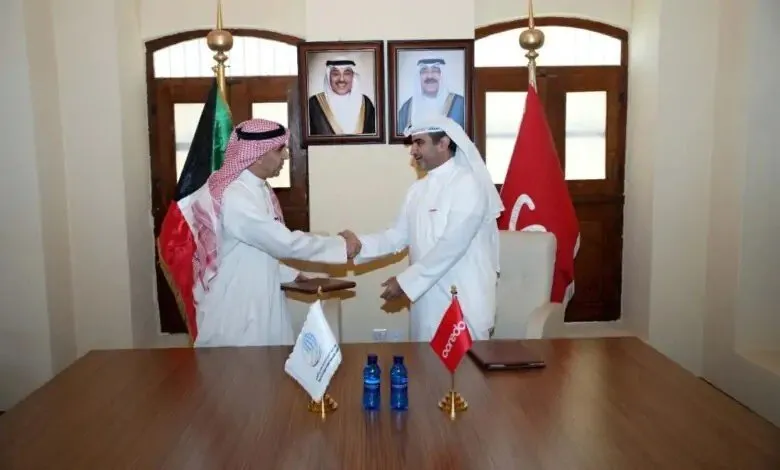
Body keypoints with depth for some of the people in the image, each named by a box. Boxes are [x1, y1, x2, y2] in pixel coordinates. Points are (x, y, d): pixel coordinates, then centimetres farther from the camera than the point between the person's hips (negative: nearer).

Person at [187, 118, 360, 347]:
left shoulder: (259, 189, 6)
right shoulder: (235, 197, -23)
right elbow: (285, 242, -24)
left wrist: (290, 275, 6)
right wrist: (340, 245, -16)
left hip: (259, 302, 9)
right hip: (234, 311, -9)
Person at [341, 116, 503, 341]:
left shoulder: (468, 184, -13)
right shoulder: (418, 190, 11)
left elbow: (452, 245, -21)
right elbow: (398, 236, 7)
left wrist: (406, 281, -19)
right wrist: (360, 244, -9)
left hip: (462, 300, -7)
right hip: (427, 297, 7)